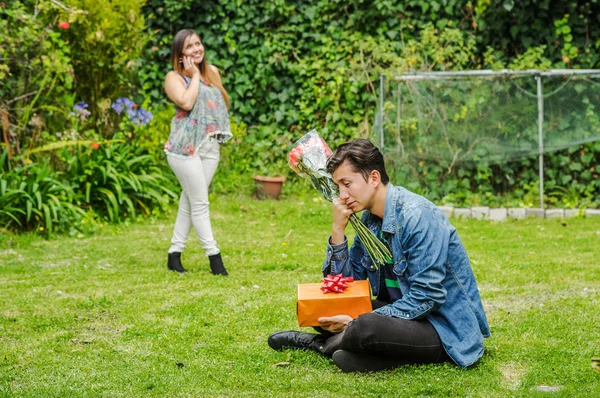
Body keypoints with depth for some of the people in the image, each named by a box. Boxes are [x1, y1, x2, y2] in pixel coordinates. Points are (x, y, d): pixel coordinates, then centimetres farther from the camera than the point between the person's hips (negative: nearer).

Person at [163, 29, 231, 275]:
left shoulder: (212, 71, 16)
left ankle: (175, 253, 13)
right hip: (185, 145, -6)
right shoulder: (174, 77, -1)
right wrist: (195, 76, -7)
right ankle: (214, 255, -6)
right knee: (200, 203, -7)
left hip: (210, 146, 6)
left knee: (189, 201, 8)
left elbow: (223, 103, 23)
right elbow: (186, 102, -18)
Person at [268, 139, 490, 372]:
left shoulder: (418, 216, -22)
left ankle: (325, 343, -3)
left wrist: (357, 324, -26)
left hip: (445, 329, -8)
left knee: (365, 328, -31)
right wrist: (338, 228, -7)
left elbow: (427, 298, -26)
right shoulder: (370, 218, 4)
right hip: (405, 312, 8)